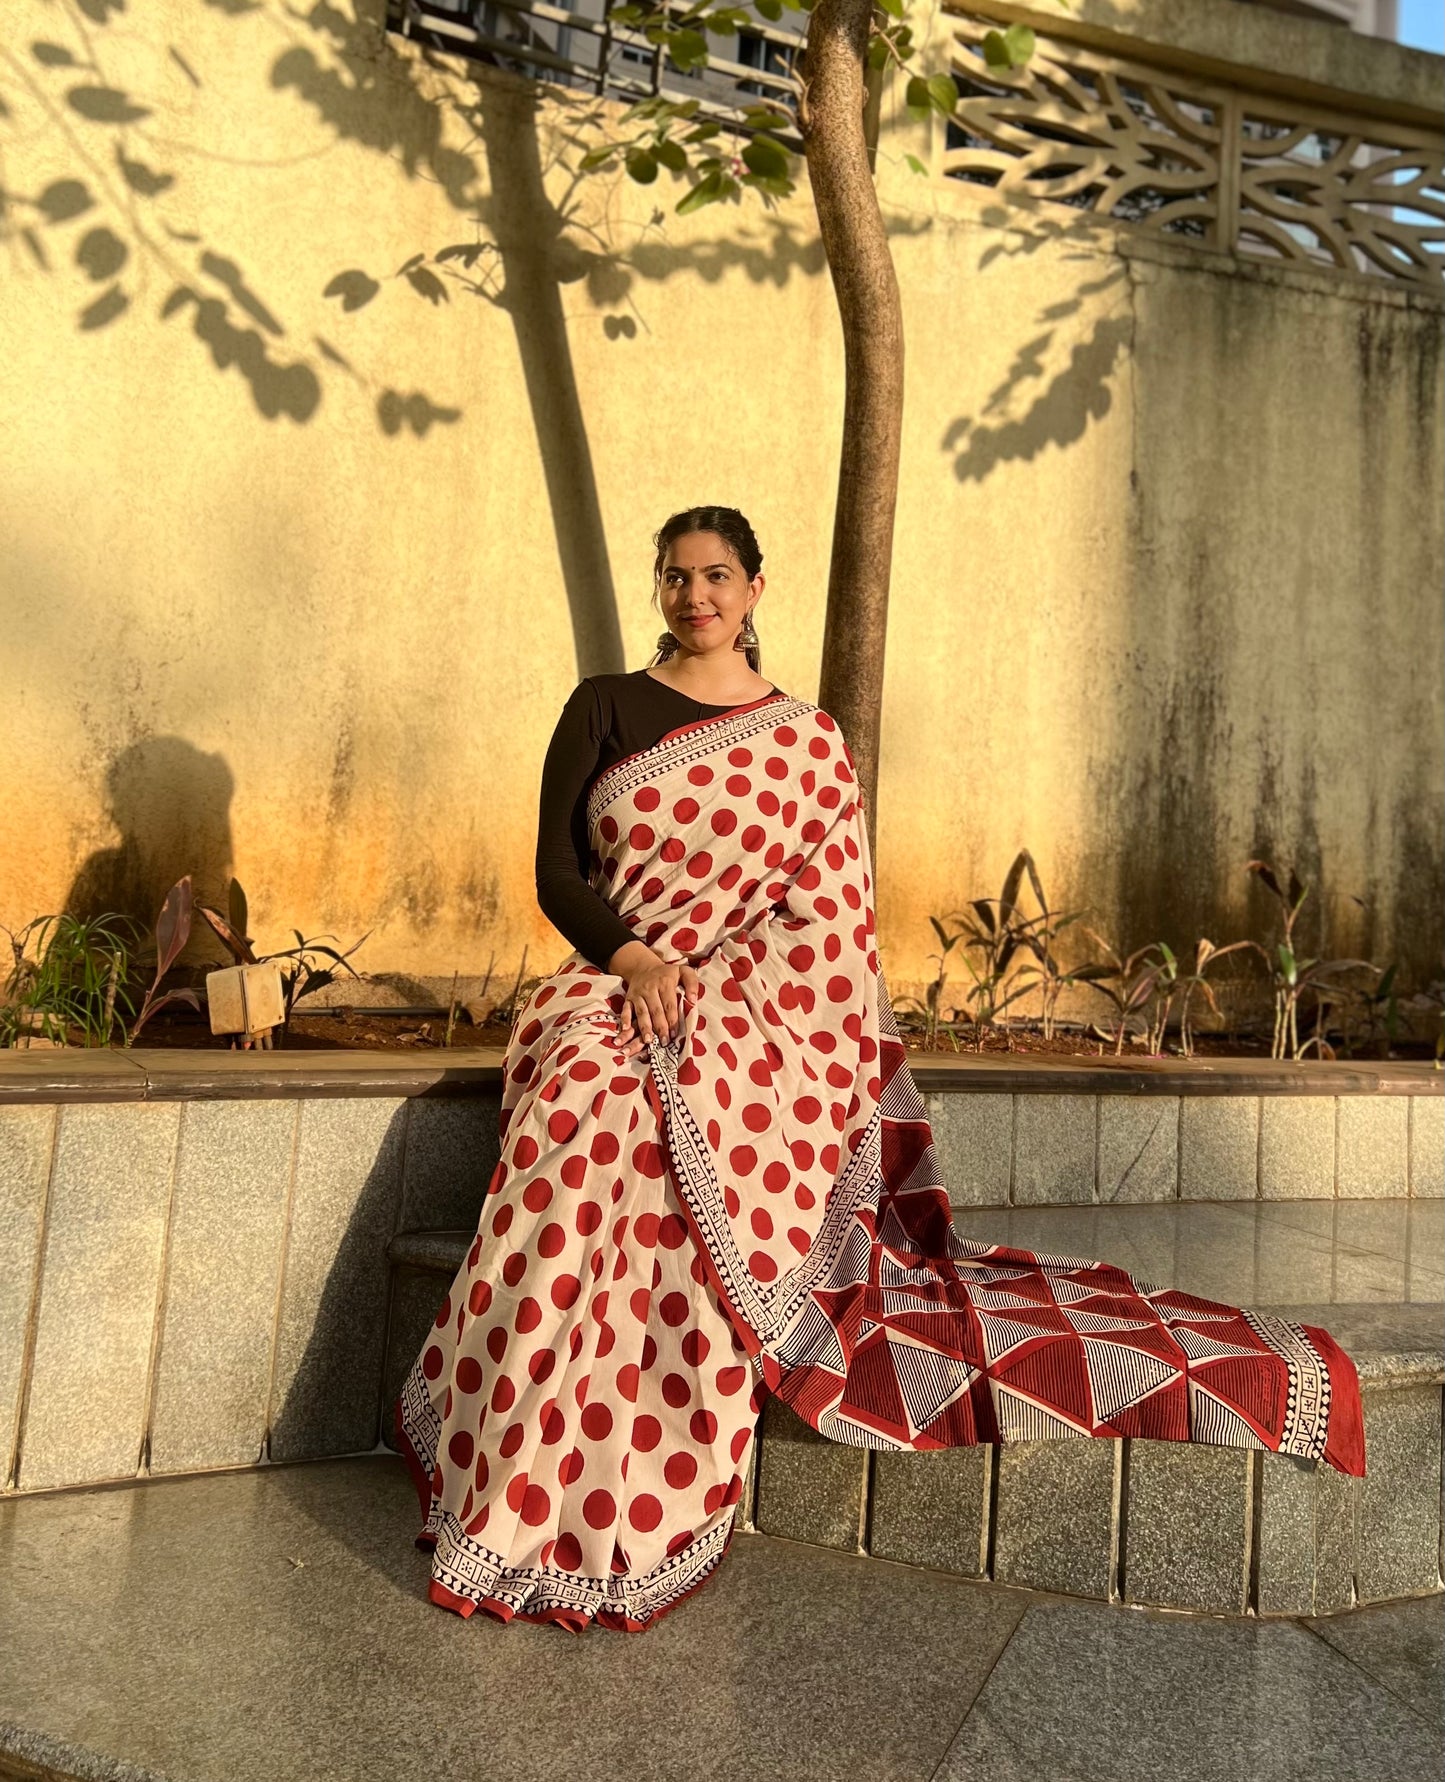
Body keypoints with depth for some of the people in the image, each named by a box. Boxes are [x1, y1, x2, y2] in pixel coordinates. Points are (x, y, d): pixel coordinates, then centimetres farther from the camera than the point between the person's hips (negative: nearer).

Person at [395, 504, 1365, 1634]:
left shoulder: (807, 740, 14)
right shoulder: (604, 708, 16)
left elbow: (826, 917, 7)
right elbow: (556, 870, 7)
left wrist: (706, 991, -9)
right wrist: (634, 961, -11)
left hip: (760, 1016, -1)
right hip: (612, 990, 1)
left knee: (695, 1157, -33)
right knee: (586, 1125, -32)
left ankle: (648, 1512, -18)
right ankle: (534, 1506, -18)